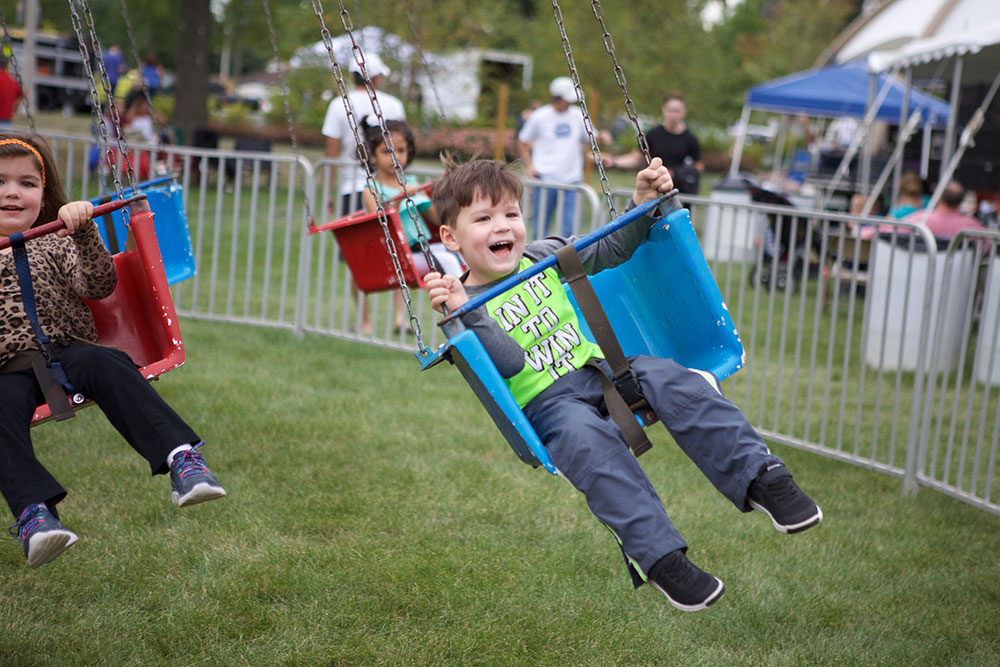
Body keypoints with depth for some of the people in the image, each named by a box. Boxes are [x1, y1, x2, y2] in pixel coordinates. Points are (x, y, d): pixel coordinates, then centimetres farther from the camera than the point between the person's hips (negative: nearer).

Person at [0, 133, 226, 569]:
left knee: (106, 365, -32)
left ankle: (182, 460, -45)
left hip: (68, 350, 0)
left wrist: (83, 232, -15)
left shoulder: (54, 244, 17)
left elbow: (99, 286, 1)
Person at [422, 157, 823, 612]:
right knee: (587, 439, -37)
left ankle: (759, 476, -26)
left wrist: (642, 205, 4)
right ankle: (657, 555, -38)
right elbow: (509, 363, -19)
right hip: (546, 402, -5)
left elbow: (608, 252, 19)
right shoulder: (467, 305, -4)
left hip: (600, 365, 5)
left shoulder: (543, 256, 13)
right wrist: (466, 313, -33)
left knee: (671, 381, -24)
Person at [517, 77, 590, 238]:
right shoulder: (539, 117, -2)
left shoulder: (578, 115, 5)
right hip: (546, 179, -2)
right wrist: (530, 166, 0)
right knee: (541, 224, 4)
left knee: (570, 228, -6)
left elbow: (589, 140, 15)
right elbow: (522, 142, 10)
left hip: (571, 180, 2)